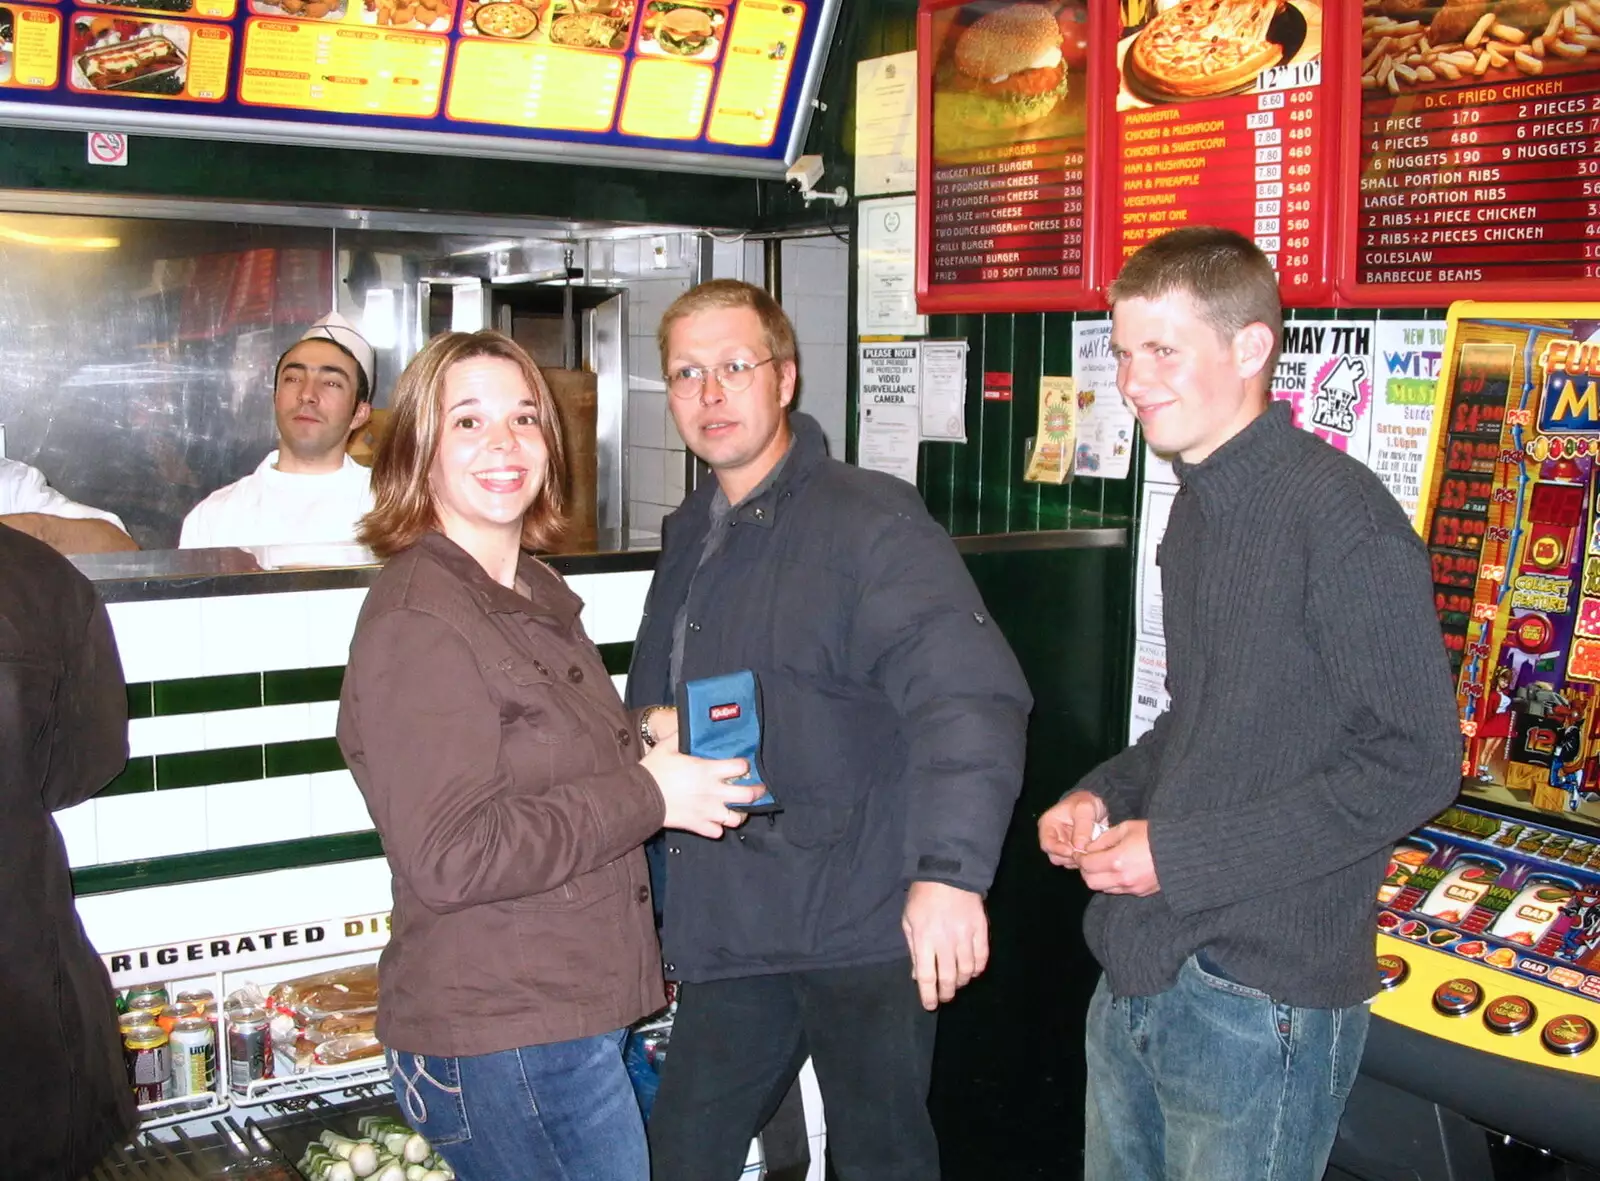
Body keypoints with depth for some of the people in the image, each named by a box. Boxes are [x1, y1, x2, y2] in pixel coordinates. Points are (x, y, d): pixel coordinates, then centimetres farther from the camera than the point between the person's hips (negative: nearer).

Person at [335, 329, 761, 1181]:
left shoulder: (534, 592, 12)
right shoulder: (416, 621, -19)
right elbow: (447, 856, -25)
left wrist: (639, 734, 6)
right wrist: (646, 793, -21)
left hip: (566, 1009, 10)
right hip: (500, 1046, -10)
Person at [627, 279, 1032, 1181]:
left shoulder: (868, 521, -15)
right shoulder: (690, 537, 12)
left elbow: (971, 692, -27)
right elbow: (654, 711, 24)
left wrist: (952, 869, -37)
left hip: (864, 929, -7)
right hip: (733, 926, 7)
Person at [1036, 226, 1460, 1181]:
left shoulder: (1336, 513, -15)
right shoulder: (1199, 510, 12)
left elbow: (1414, 760, -18)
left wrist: (1182, 856, -18)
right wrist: (1105, 796, 3)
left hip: (1261, 996, -8)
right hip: (1138, 976, 8)